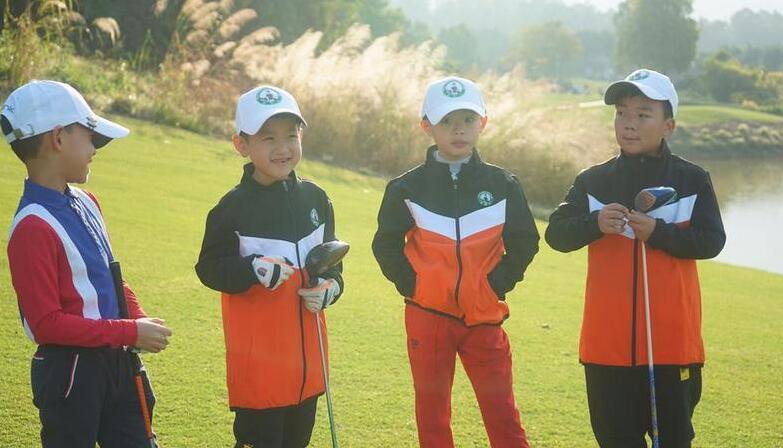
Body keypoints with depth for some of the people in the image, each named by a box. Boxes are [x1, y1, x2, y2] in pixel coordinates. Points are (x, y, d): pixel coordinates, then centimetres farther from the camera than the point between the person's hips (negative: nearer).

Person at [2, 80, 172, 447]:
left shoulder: (85, 203, 6)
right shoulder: (33, 227, -21)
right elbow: (47, 323, -23)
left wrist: (140, 321, -2)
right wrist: (130, 333, -21)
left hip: (115, 361, 8)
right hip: (69, 372, -8)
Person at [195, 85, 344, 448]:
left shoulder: (315, 198, 5)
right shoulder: (233, 208, -11)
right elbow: (208, 268, -8)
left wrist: (330, 287, -5)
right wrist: (254, 270, -24)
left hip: (306, 349, 6)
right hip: (257, 354, -6)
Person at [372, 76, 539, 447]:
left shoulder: (502, 186, 1)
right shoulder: (407, 188, -1)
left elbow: (524, 242, 7)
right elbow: (386, 245, 5)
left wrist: (499, 283, -3)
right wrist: (410, 284, -5)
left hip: (483, 315, 0)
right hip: (427, 316, 0)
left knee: (501, 410, 0)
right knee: (432, 410, 10)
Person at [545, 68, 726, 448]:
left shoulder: (692, 180, 1)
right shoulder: (592, 181, 5)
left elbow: (711, 241, -8)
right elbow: (556, 234, -3)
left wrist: (658, 231, -21)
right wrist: (595, 223, -22)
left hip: (672, 338, -2)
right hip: (608, 341, 2)